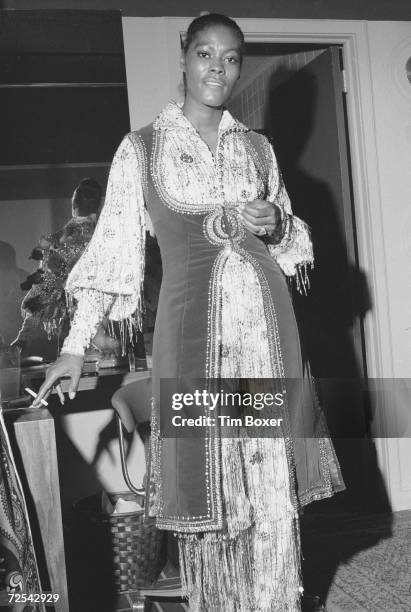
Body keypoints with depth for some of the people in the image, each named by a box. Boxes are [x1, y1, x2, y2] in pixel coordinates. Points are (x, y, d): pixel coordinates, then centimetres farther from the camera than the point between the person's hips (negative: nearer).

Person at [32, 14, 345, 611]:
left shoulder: (257, 147, 12)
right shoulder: (141, 148, 2)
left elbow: (289, 237, 20)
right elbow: (111, 247, -1)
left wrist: (274, 224, -4)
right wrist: (75, 346, -7)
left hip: (265, 318, 3)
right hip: (192, 321, -3)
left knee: (274, 484, 6)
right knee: (207, 483, 2)